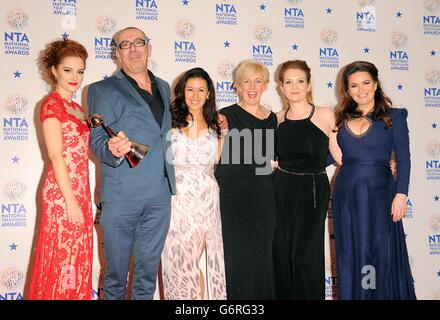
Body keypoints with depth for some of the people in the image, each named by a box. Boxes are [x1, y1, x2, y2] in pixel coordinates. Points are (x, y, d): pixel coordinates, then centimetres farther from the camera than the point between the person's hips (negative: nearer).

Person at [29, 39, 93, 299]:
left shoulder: (77, 108, 15)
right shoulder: (52, 105, -9)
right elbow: (56, 157, -15)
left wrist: (84, 197, 12)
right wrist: (71, 201, -17)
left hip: (80, 191, 8)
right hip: (62, 193, -8)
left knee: (79, 258, 13)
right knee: (63, 258, 0)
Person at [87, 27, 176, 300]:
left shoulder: (164, 87, 16)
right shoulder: (103, 90, 0)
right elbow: (97, 141, -6)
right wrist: (112, 150, -28)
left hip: (160, 194, 4)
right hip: (121, 194, -4)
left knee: (149, 265, 13)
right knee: (117, 267, 6)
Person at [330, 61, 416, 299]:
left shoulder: (393, 116, 3)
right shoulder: (342, 119, 10)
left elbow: (403, 158, -2)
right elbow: (332, 156, 12)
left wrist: (401, 194, -11)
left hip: (380, 193, -3)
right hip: (347, 196, 3)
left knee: (382, 253, 0)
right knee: (350, 256, 8)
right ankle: (353, 295, 21)